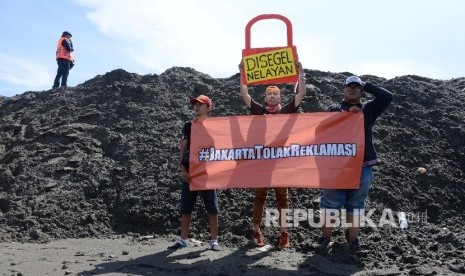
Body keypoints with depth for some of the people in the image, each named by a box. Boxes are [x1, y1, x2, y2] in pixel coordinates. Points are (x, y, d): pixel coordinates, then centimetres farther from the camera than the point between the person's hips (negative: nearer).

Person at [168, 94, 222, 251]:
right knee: (186, 208, 6)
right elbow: (182, 148, 6)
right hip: (189, 172, 2)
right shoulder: (188, 126, 10)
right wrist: (183, 169, -4)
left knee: (212, 209, 0)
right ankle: (183, 240, 15)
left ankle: (214, 241, 9)